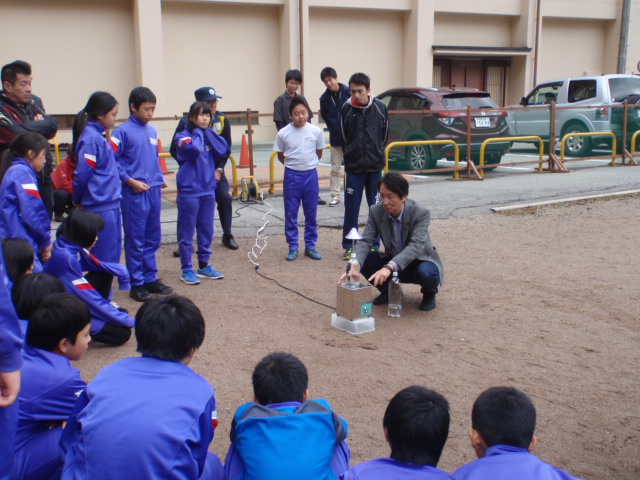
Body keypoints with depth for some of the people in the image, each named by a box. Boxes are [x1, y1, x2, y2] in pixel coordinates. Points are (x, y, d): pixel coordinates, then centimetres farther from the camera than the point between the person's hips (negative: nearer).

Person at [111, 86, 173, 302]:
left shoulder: (152, 131, 12)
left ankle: (151, 278, 24)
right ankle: (137, 284, 9)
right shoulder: (123, 131, -9)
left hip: (154, 191, 7)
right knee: (135, 241, 0)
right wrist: (130, 181, -16)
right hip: (135, 193, -7)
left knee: (153, 238, 13)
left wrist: (160, 178, 9)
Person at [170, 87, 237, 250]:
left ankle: (227, 236, 10)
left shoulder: (222, 120, -7)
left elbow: (226, 148, 1)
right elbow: (174, 150, -11)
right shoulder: (187, 122, -17)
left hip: (215, 168, 3)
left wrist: (218, 169, -8)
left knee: (224, 197, -8)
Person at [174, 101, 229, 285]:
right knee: (187, 232, 1)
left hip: (208, 189, 6)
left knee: (206, 230, 12)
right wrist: (198, 132, -10)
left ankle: (204, 265, 24)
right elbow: (193, 149, -26)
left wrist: (208, 132, -6)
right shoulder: (183, 136, -6)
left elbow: (223, 149, -5)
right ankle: (187, 269, 9)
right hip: (189, 190, -6)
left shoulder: (208, 135, 11)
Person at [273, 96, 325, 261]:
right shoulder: (283, 133, -7)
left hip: (311, 174, 1)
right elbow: (280, 155, 7)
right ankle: (293, 247, 14)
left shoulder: (316, 131, -4)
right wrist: (293, 164, 9)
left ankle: (310, 246, 20)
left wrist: (309, 163, 11)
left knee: (311, 213, 8)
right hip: (291, 175, -1)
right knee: (291, 213, 4)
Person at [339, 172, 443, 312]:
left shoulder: (421, 214, -25)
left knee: (426, 273, -37)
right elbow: (365, 241, -20)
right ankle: (389, 290, 5)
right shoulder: (376, 212, -14)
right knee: (365, 260, -22)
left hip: (420, 261, -3)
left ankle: (429, 293, 1)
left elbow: (416, 246, -38)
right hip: (392, 261, 4)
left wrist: (389, 267, -54)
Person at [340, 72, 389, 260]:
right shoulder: (346, 109, -7)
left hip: (375, 166, 1)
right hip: (353, 167, -1)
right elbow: (344, 137, 4)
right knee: (351, 207, 3)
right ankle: (349, 246, 15)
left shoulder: (380, 107, -4)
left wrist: (377, 153, 12)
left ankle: (374, 244, 20)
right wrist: (351, 155, 7)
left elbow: (385, 133, 9)